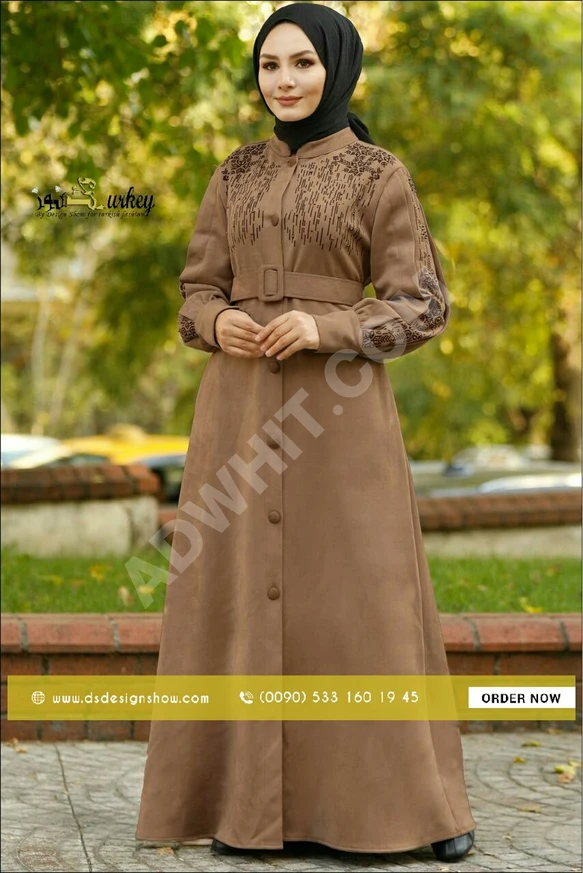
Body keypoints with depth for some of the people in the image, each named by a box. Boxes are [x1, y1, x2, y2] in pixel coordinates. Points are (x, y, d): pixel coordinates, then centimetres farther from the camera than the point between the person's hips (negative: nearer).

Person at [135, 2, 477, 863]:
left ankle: (420, 796, 9)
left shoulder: (381, 174, -1)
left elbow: (422, 306, -3)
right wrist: (218, 323, -11)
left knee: (365, 593, -4)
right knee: (244, 591, 2)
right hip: (242, 402, 4)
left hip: (339, 403, -4)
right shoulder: (236, 173, 12)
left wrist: (326, 328, -19)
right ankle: (252, 798, 11)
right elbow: (199, 287, 12)